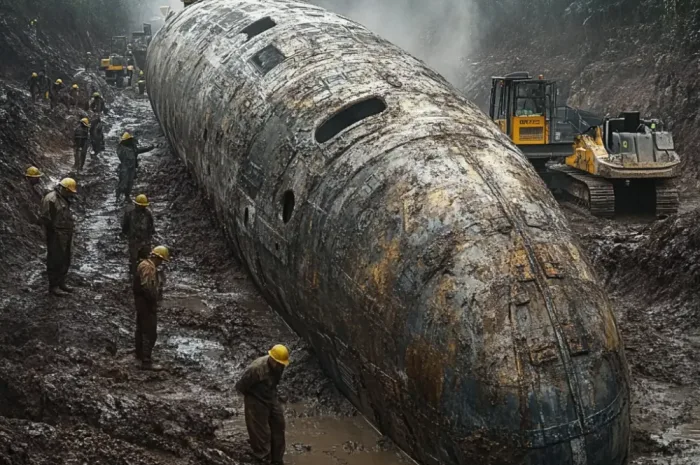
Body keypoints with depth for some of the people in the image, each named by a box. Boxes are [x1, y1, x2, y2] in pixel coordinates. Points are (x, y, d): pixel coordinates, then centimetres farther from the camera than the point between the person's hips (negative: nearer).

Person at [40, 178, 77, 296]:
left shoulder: (64, 199, 16)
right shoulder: (51, 199, -16)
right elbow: (45, 218, -19)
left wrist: (71, 226, 12)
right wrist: (54, 230, -14)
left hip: (65, 236, 10)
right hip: (56, 237, -10)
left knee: (65, 261, 15)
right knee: (55, 261, -4)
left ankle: (61, 283, 26)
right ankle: (53, 286, 2)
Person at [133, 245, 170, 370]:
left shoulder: (144, 265, 14)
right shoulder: (148, 267, -20)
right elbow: (147, 287, -29)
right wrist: (154, 300, -20)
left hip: (141, 302, 11)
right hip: (147, 304, -11)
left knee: (141, 329, 24)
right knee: (150, 333, -9)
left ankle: (140, 354, 39)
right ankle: (146, 362, -10)